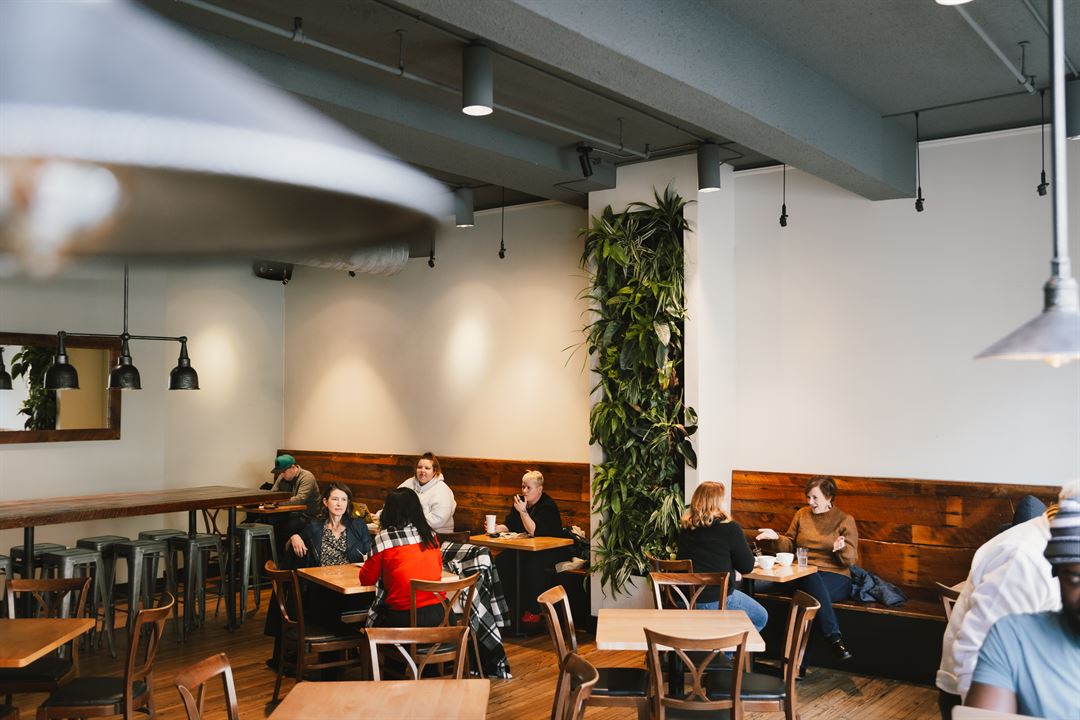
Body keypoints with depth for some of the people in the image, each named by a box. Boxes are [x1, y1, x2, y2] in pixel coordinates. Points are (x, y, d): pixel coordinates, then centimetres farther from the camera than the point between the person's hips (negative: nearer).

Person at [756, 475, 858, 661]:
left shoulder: (845, 520, 6)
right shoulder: (802, 514, 16)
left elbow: (851, 560, 2)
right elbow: (790, 546, 21)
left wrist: (842, 548, -20)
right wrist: (777, 537, 1)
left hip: (834, 575, -2)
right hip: (803, 574, 2)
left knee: (812, 593, -37)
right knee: (811, 580, -38)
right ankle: (834, 637, -42)